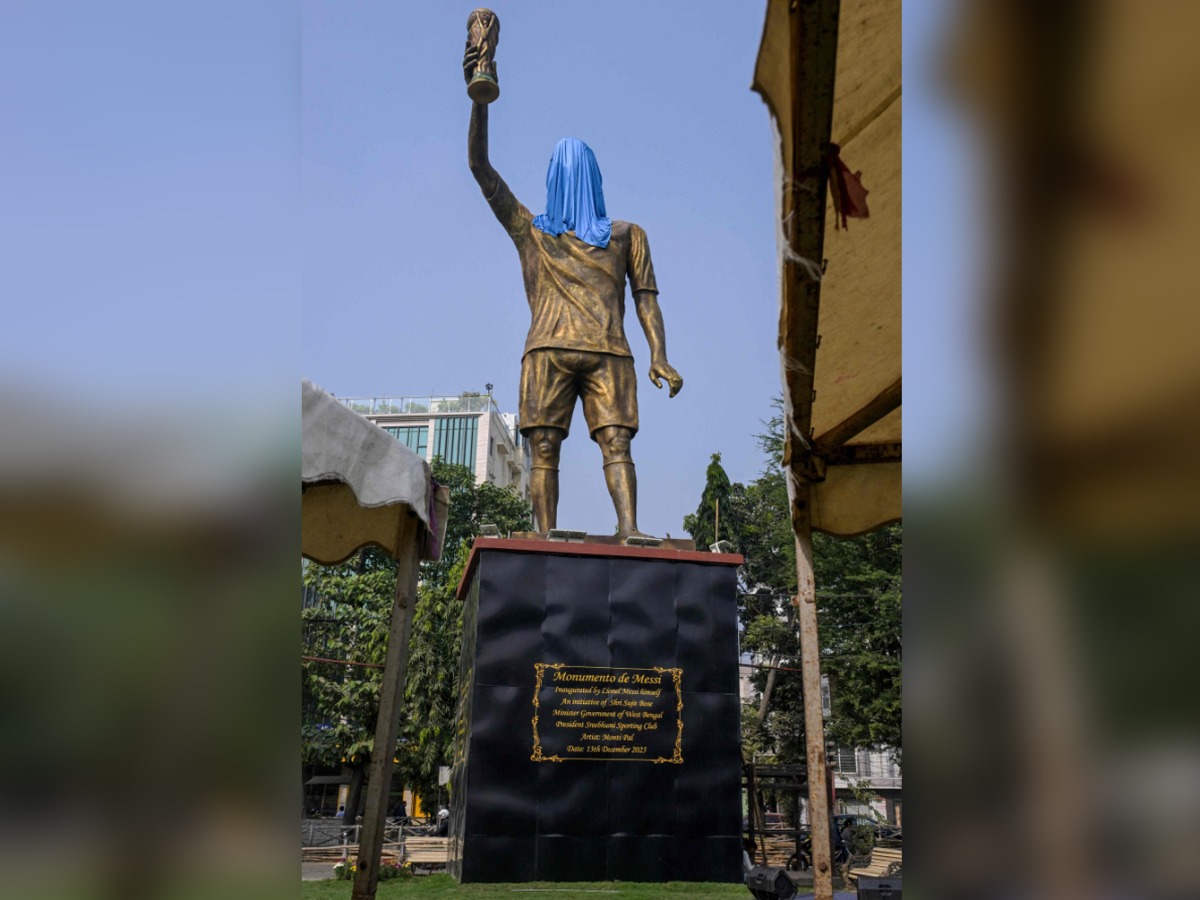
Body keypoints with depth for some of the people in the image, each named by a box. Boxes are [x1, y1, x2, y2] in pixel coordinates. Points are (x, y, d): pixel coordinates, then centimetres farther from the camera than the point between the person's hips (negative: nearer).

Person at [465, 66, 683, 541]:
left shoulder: (626, 234, 22)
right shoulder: (529, 231, 21)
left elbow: (646, 296, 12)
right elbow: (479, 166, 14)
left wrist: (659, 356, -4)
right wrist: (480, 98, 3)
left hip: (609, 355, 0)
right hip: (548, 352, 0)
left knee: (616, 443, -14)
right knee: (543, 448, -9)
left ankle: (630, 533, -26)